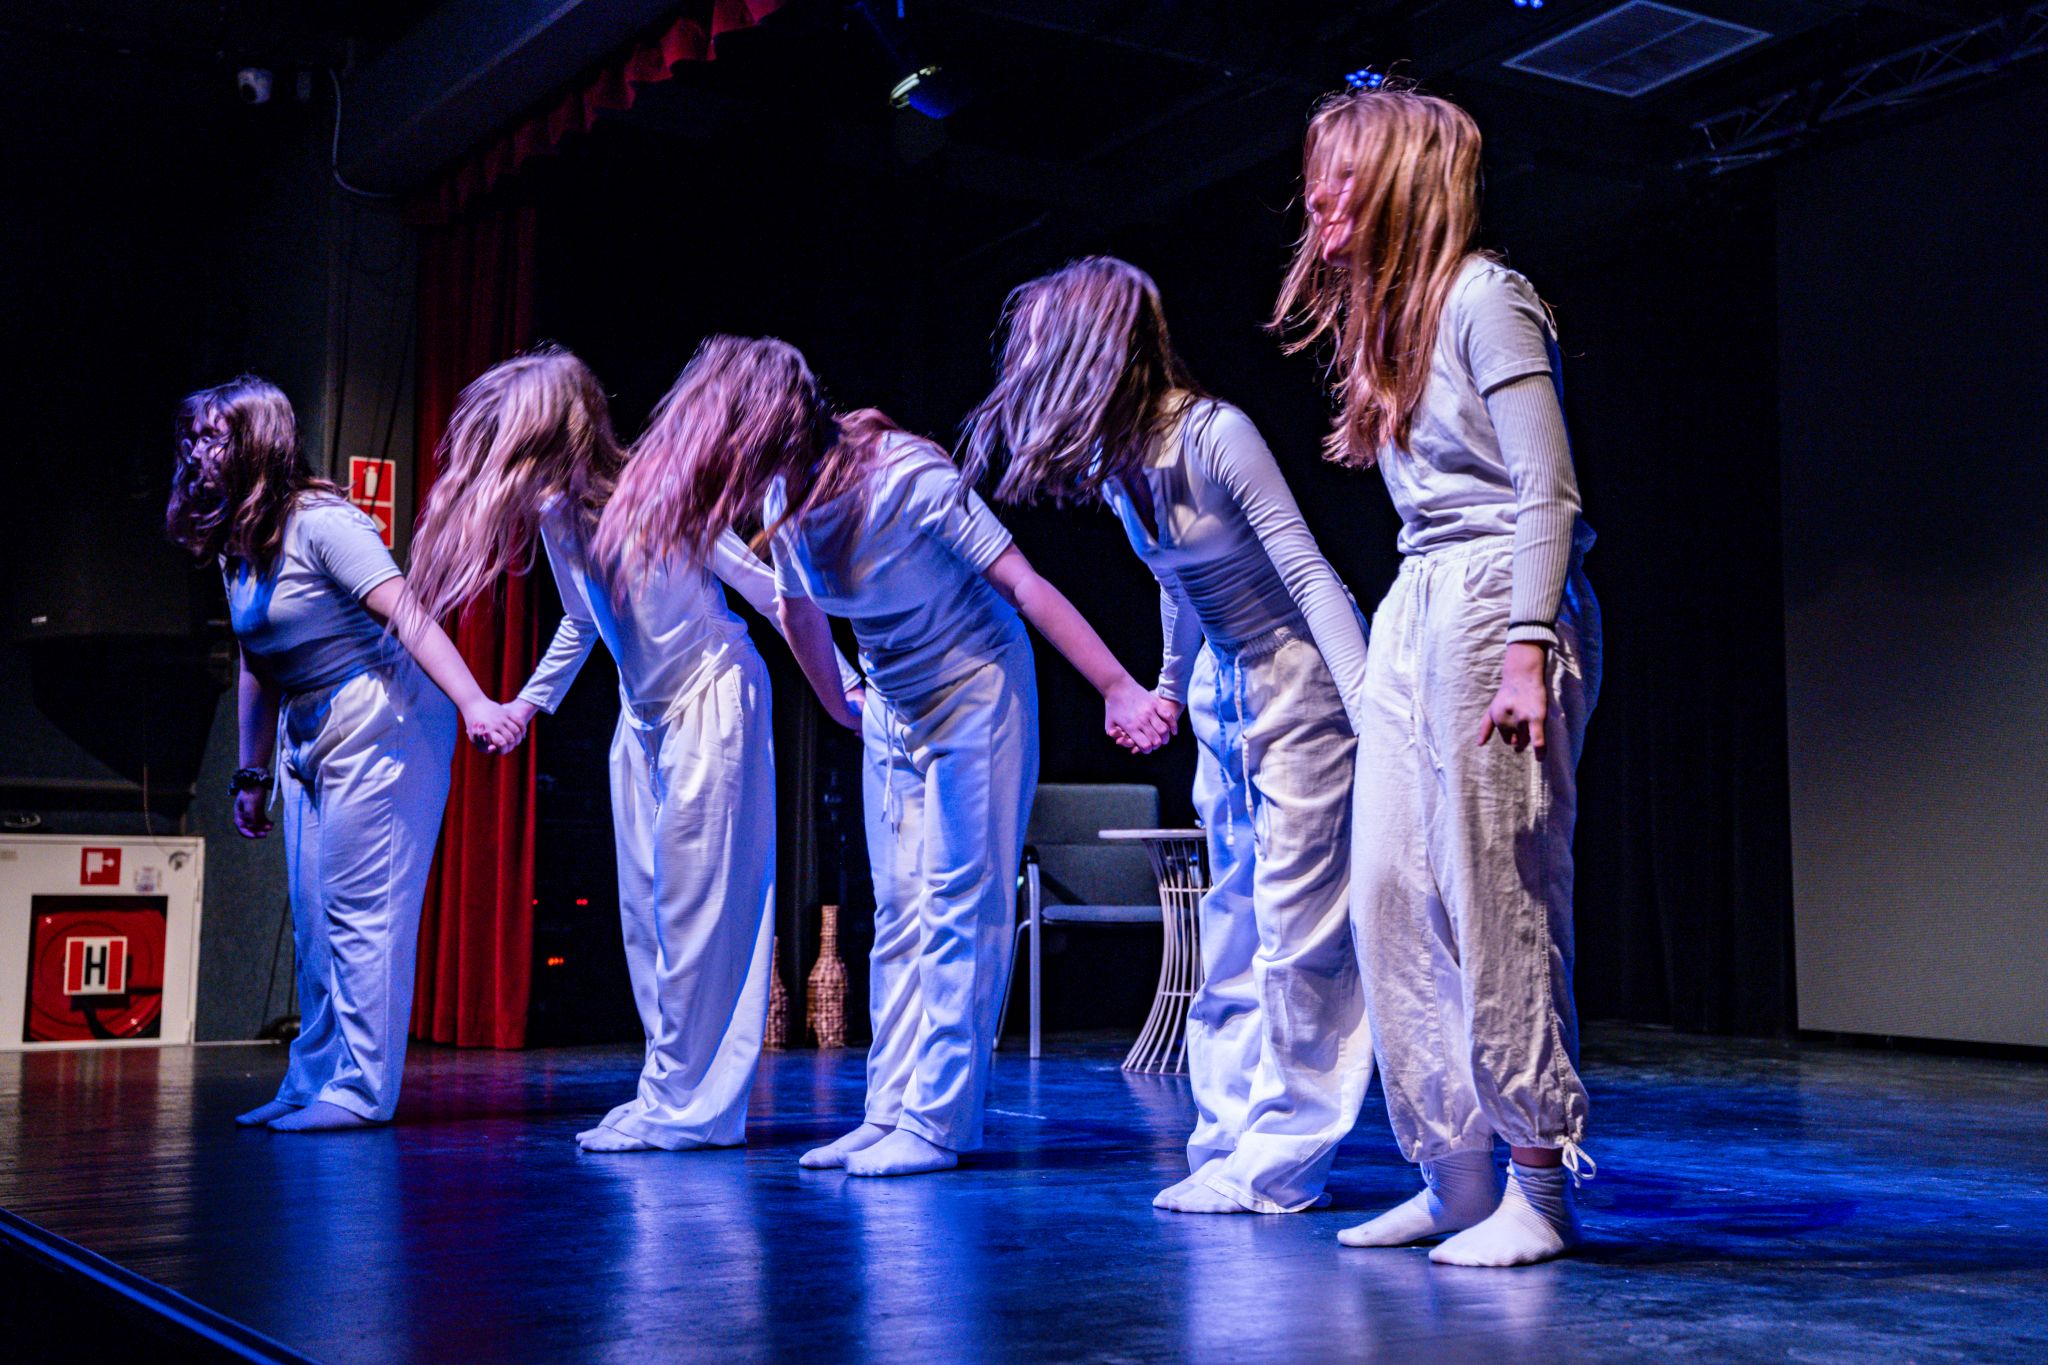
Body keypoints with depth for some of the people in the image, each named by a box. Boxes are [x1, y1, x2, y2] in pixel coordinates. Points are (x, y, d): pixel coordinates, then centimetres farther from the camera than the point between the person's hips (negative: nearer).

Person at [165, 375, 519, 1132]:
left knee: (359, 910, -7)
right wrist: (253, 773, 19)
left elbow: (407, 615, -25)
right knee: (312, 921, 12)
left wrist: (474, 703, -37)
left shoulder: (320, 523, -15)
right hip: (309, 740, 9)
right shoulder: (235, 545, 11)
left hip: (382, 723, -9)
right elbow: (257, 667, 18)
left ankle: (361, 1090, 0)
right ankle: (312, 1082, 22)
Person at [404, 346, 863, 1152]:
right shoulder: (555, 514, -1)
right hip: (642, 715, 8)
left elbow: (772, 592, -18)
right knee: (644, 913, 8)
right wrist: (528, 702, 21)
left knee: (695, 909, -6)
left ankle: (685, 1107, 2)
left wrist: (843, 689, -17)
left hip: (712, 698, -8)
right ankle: (675, 1097, 17)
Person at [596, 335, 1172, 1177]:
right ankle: (890, 1114, 11)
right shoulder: (783, 500, -6)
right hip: (894, 707, 7)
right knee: (897, 916, 7)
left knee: (958, 908, -7)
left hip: (976, 689, -7)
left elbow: (1024, 585, -26)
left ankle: (937, 1123, -3)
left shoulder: (908, 477, -26)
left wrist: (1117, 689, -29)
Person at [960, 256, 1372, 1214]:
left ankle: (1276, 1163, 0)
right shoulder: (1114, 460, 3)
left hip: (1300, 681, -8)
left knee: (1295, 928, -6)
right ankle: (1231, 1143, 16)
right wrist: (1171, 685, 26)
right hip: (1224, 694, 8)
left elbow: (1306, 570, -24)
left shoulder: (1216, 435, -22)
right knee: (1232, 927, 9)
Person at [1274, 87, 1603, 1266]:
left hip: (1493, 606, -9)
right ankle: (1454, 1180, 14)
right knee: (1392, 896, 5)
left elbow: (1547, 493, -13)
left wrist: (1527, 653, -21)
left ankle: (1541, 1188, 4)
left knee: (1497, 901, -7)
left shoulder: (1484, 298, -6)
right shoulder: (1386, 319, 19)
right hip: (1414, 614, 9)